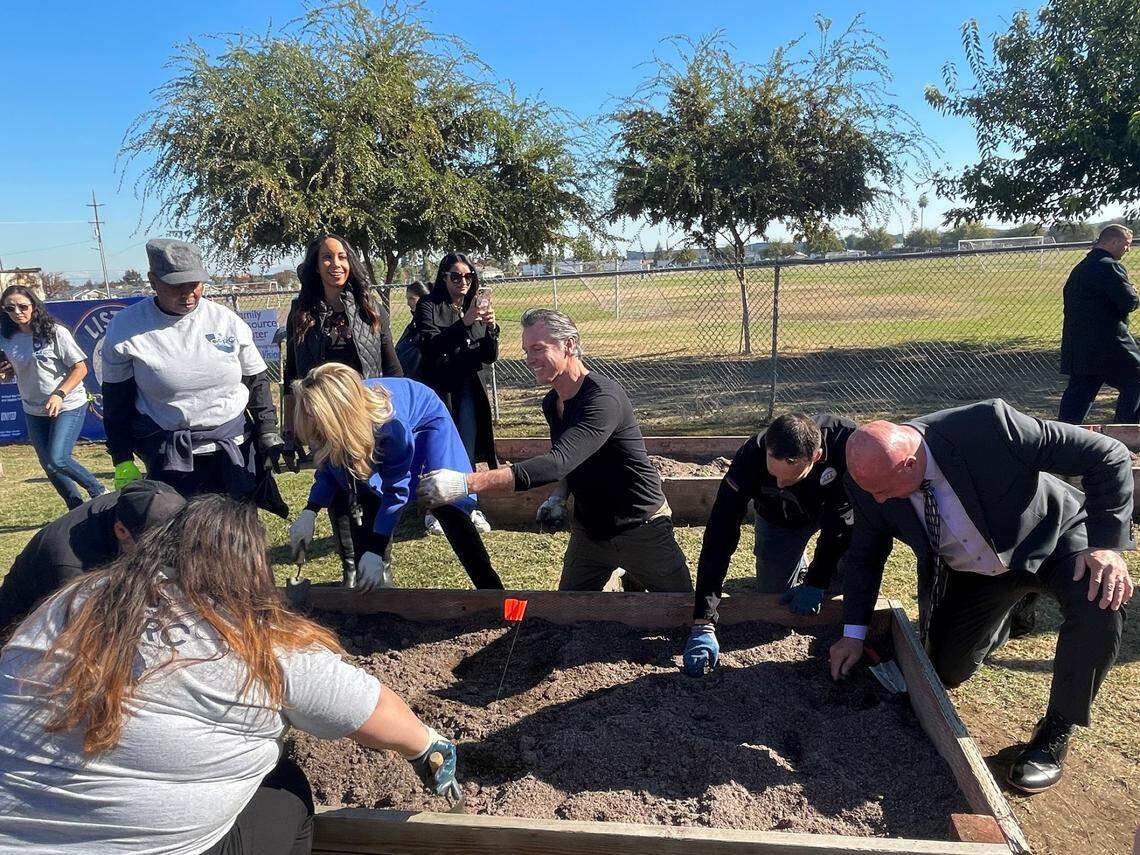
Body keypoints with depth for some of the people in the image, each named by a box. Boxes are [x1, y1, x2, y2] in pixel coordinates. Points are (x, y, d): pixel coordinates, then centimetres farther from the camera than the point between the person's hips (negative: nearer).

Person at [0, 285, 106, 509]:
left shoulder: (56, 332, -14)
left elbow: (80, 368, -13)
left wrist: (59, 395, -22)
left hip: (68, 406, -6)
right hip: (34, 411, 6)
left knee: (57, 459, -18)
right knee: (48, 465, 11)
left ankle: (99, 492, 5)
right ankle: (77, 509, 27)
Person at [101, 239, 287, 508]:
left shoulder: (227, 321, -1)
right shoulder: (126, 327, -4)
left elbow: (258, 382, 8)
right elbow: (117, 400, 3)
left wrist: (268, 434, 3)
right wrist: (123, 462, 2)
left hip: (234, 448, 2)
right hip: (168, 456, -1)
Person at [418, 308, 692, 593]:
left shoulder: (603, 398, -28)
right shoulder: (551, 403, -2)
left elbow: (557, 463, -40)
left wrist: (467, 482, -47)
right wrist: (559, 496, -6)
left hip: (640, 530, -6)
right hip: (588, 529, 7)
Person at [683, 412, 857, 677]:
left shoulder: (846, 440, -41)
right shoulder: (752, 456, -39)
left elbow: (840, 521, -28)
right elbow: (719, 536, -40)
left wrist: (816, 583, -28)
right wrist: (702, 624, -44)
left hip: (833, 510, 0)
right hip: (779, 520, 0)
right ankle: (799, 566, 30)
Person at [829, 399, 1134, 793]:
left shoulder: (986, 426, -38)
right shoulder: (870, 483, -23)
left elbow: (1107, 455, -27)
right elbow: (864, 556, -5)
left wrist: (1107, 544, -34)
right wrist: (853, 634, -5)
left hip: (1053, 539, -3)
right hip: (971, 572, 4)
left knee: (1101, 602, -34)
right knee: (948, 671, 6)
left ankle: (1057, 730, -11)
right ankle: (1000, 619, 38)